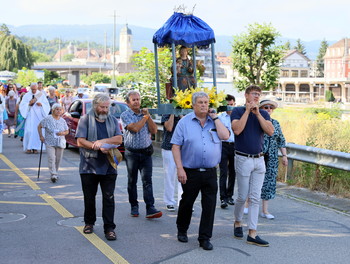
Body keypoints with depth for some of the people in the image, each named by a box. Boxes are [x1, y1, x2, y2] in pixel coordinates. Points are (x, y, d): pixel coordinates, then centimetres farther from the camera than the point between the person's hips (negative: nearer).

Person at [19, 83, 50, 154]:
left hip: (39, 116, 0)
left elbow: (47, 105, 5)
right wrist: (29, 104, -15)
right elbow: (22, 105, 1)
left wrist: (41, 104, -14)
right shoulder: (27, 95, 6)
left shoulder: (41, 95, 7)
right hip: (30, 117, 0)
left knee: (37, 131, -4)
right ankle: (28, 147, -2)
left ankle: (35, 148, 3)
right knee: (29, 131, -8)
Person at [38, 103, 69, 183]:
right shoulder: (47, 119, -4)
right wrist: (41, 136, -3)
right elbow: (39, 126, 4)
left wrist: (62, 133, -9)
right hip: (50, 143, -4)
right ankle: (53, 175, -19)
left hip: (60, 143, 4)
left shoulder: (63, 121, 7)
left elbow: (67, 131, 13)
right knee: (51, 158, -15)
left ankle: (55, 173, 26)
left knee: (58, 159, 9)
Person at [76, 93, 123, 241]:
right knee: (89, 197, 10)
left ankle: (109, 228, 2)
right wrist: (99, 147, -17)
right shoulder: (85, 120, 2)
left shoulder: (112, 120, 11)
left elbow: (119, 139, 0)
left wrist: (103, 141, -15)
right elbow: (80, 142, -8)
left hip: (108, 167, 1)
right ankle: (89, 222, 28)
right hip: (89, 166, -1)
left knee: (109, 198, -2)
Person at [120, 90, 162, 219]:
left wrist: (148, 116, -6)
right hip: (132, 153, -2)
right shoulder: (125, 115, -2)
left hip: (146, 152, 2)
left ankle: (150, 208, -11)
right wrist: (145, 117, -7)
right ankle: (134, 206, 20)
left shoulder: (145, 114, 11)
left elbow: (154, 130, 2)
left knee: (147, 180, -6)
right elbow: (134, 128, -18)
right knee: (132, 181, 8)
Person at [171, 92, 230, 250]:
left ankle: (205, 238, 11)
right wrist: (180, 169, -11)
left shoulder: (215, 121, 8)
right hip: (190, 172, -2)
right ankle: (182, 231, 35)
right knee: (187, 203, 14)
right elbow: (175, 146, -4)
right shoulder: (184, 122, 0)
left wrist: (214, 117, -6)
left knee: (209, 205, 0)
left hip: (210, 173, 2)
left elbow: (225, 136, -11)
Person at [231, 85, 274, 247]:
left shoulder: (263, 114, 9)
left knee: (255, 198, 2)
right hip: (243, 159, -4)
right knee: (243, 197, 2)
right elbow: (237, 130, -20)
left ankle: (252, 234, 4)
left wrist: (257, 113, -12)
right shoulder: (238, 111, -3)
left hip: (259, 160, 4)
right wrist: (247, 111, -15)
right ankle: (237, 223, 29)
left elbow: (270, 131, -7)